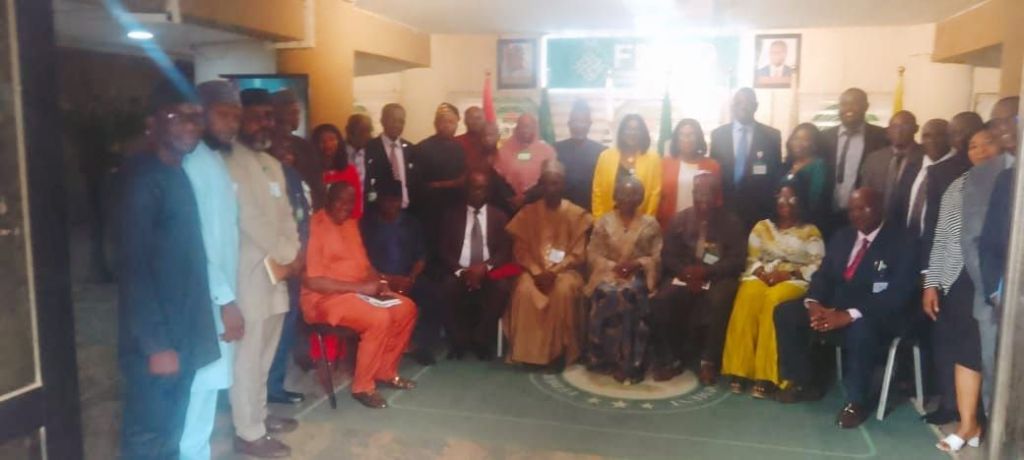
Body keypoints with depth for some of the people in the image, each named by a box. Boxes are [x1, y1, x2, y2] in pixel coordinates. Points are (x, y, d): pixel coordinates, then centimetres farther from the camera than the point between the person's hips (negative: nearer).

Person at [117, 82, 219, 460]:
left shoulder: (180, 176, 11)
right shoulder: (144, 180, -15)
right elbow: (133, 268, -20)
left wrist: (182, 336, 12)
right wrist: (156, 344, -21)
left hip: (182, 332, 8)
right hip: (155, 339, -8)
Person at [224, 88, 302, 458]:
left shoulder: (272, 164, 16)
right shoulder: (230, 163, -12)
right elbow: (250, 220, -17)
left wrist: (294, 253, -2)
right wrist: (288, 256, -11)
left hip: (276, 271, 8)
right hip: (249, 272, -8)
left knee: (264, 353, 17)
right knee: (248, 355, -1)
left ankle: (259, 414, 31)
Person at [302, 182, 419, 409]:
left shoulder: (350, 223, 12)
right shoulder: (315, 227, -16)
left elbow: (364, 263, 19)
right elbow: (312, 281, -23)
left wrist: (380, 283, -3)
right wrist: (359, 287, -22)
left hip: (361, 291, 9)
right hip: (325, 298, -9)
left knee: (406, 308, -1)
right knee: (379, 318, -29)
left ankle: (386, 371, 12)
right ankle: (362, 386, -11)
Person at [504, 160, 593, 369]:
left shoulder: (577, 214, 0)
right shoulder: (528, 212, 4)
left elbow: (578, 254, -3)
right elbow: (520, 250, 1)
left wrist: (554, 271, -18)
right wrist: (536, 272, -15)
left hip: (564, 270, -1)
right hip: (534, 270, 1)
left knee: (564, 290, -34)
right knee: (524, 290, -31)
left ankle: (560, 351, -20)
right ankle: (527, 352, -20)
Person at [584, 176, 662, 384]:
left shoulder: (650, 224, 8)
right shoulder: (604, 222, 11)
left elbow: (657, 257, 2)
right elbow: (592, 254, 4)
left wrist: (637, 263, -16)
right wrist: (612, 265, -13)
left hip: (638, 274, -1)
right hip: (608, 271, 1)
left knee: (628, 294, -35)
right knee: (606, 293, -34)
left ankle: (627, 362, -29)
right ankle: (604, 358, -24)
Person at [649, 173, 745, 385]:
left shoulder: (731, 221, 4)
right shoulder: (680, 219, 11)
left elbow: (737, 259, -4)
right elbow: (667, 255, 5)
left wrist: (707, 271, -21)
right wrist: (685, 271, -17)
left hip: (718, 277, -2)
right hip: (684, 275, 2)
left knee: (718, 303, -35)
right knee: (660, 301, -26)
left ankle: (708, 362, -18)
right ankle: (671, 359, -12)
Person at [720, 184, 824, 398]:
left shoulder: (811, 231, 12)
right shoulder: (762, 226, 19)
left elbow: (817, 266, 2)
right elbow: (751, 258, 12)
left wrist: (789, 273, -13)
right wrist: (761, 272, -10)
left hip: (794, 280, -2)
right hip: (761, 277, 2)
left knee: (772, 300, -37)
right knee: (747, 297, -34)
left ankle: (765, 375, -36)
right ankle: (740, 369, -32)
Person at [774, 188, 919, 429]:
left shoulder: (901, 242, -8)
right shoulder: (841, 237, 13)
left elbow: (898, 294, -18)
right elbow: (823, 275, 9)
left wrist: (850, 315, -31)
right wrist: (814, 303, -16)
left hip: (877, 317, -6)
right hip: (833, 308, 6)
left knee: (859, 330, -39)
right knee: (785, 312, -13)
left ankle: (856, 400, -16)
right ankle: (804, 382, 2)